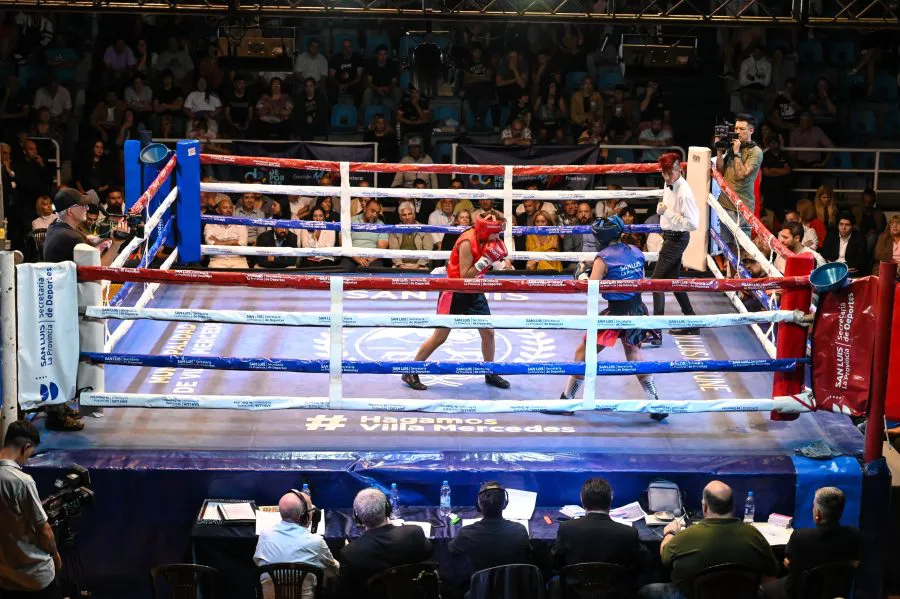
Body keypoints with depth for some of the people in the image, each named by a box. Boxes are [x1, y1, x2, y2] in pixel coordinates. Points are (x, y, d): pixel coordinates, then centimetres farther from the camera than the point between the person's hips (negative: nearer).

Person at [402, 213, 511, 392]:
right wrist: (485, 259, -31)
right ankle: (410, 372, 9)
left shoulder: (484, 239, -2)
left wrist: (494, 257, -8)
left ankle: (490, 374, 24)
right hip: (454, 292, -8)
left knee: (488, 332, 8)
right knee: (440, 336, -3)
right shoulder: (467, 242, -25)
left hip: (473, 291, 8)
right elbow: (465, 276, -27)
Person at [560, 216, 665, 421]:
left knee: (583, 354, 8)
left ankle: (566, 401, 14)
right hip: (638, 310, 6)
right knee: (634, 355, 21)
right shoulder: (636, 252, 4)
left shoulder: (603, 258, -13)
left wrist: (582, 274, 0)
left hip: (616, 312, -6)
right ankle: (656, 405, 17)